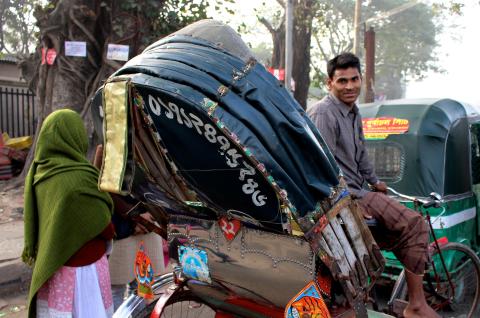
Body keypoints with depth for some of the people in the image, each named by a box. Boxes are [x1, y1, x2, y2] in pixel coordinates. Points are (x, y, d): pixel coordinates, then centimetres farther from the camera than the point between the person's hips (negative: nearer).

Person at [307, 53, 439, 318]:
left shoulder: (353, 112, 15)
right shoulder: (324, 113, -16)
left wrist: (374, 182, 36)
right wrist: (359, 198, -21)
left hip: (354, 192, 10)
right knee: (415, 225, -16)